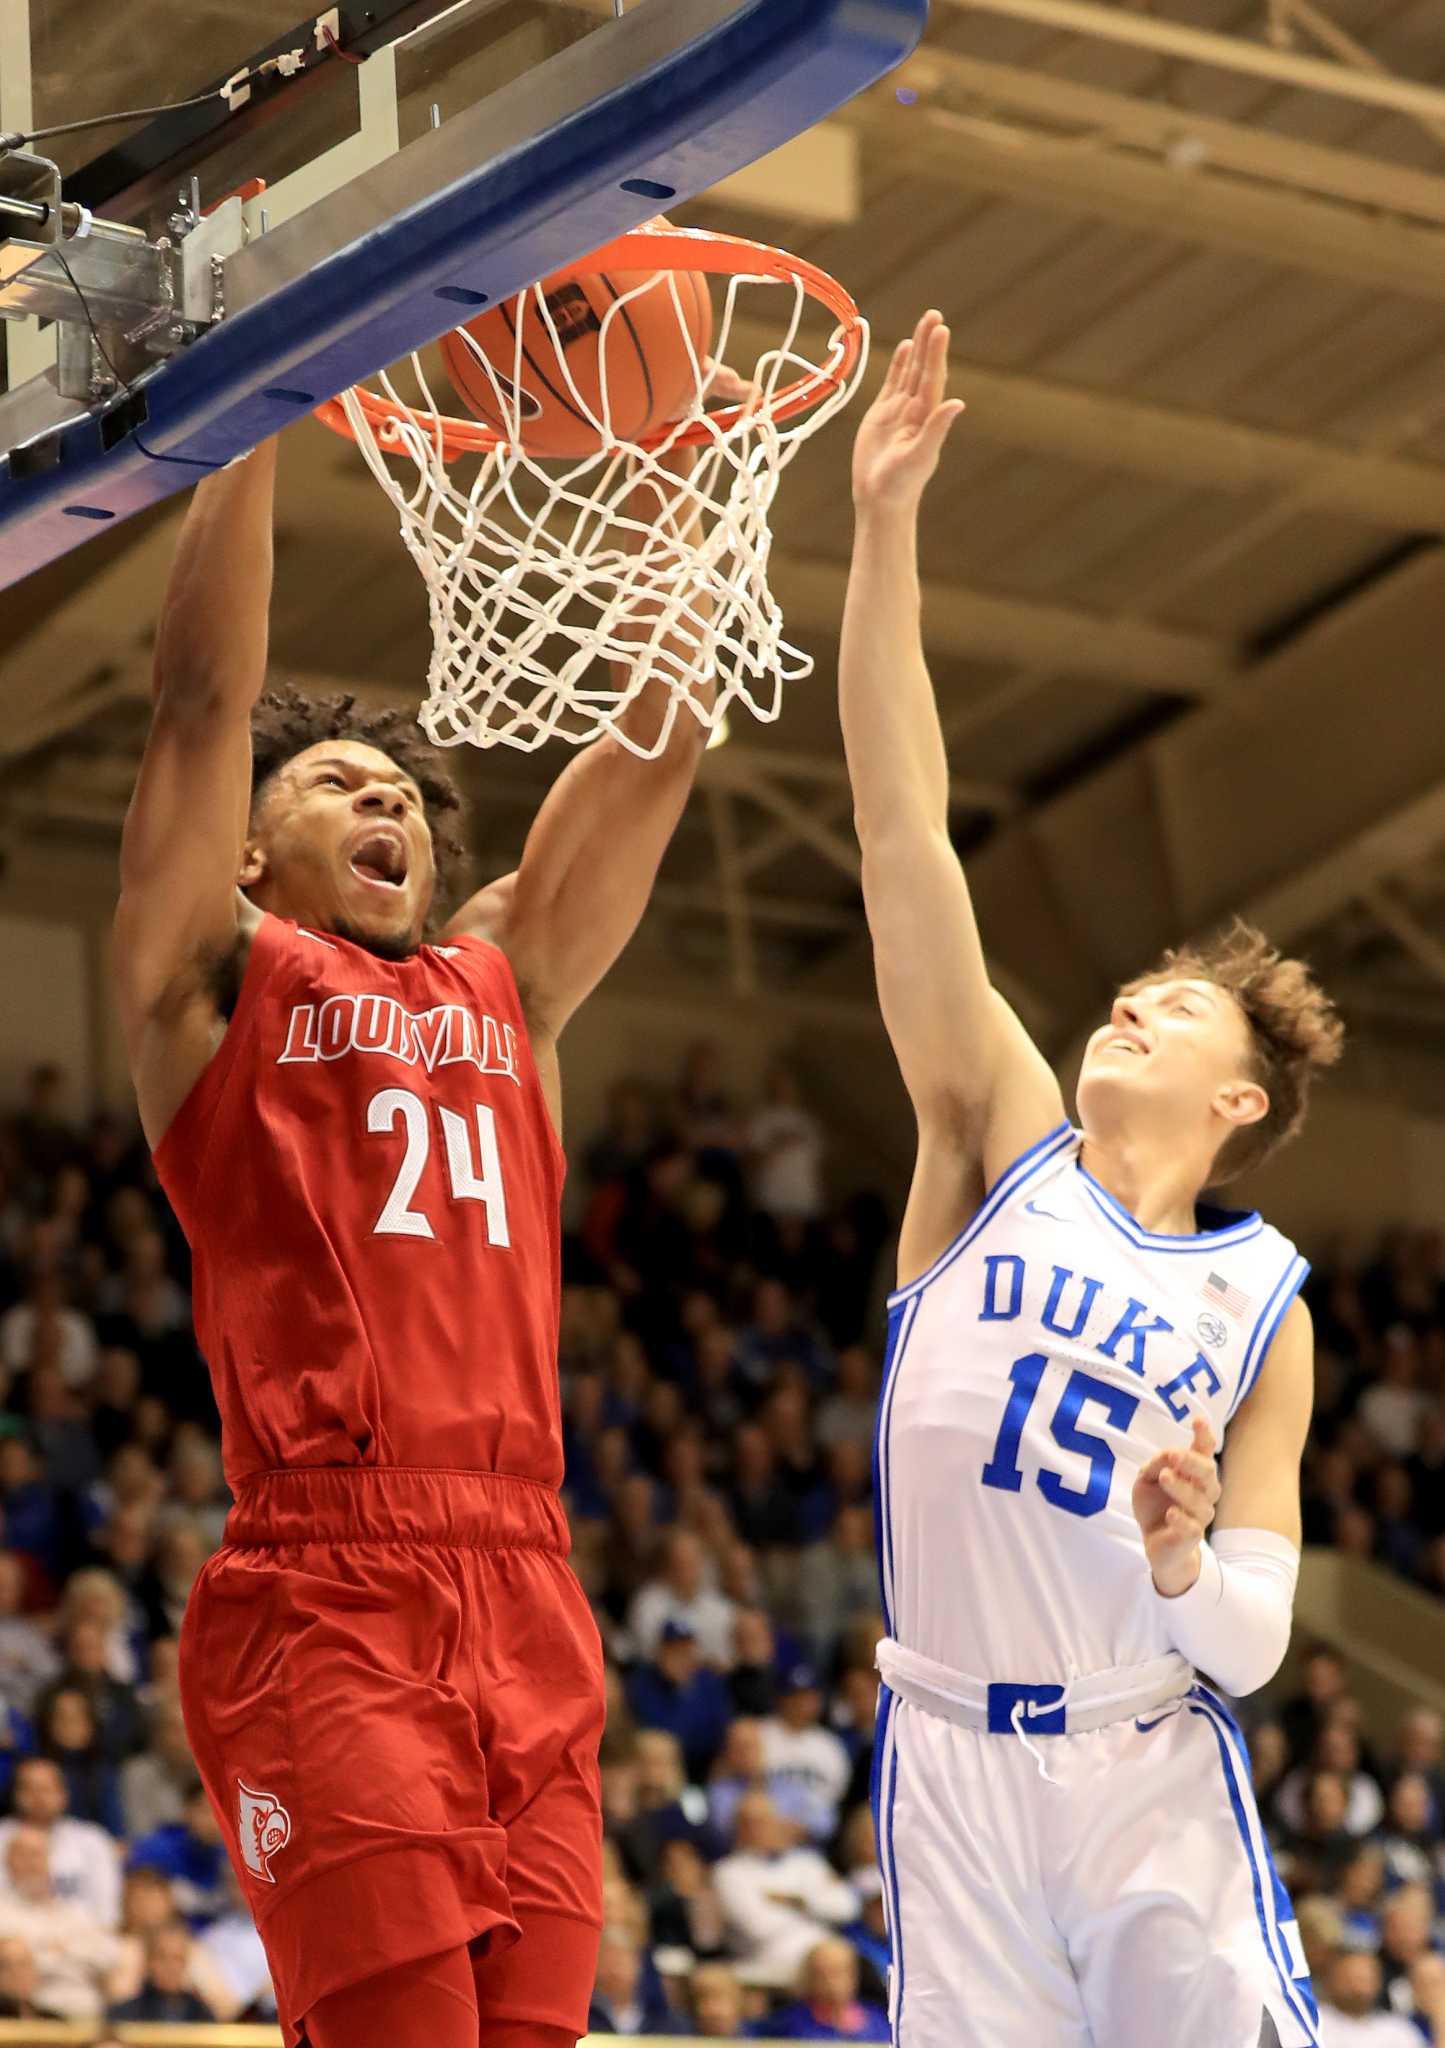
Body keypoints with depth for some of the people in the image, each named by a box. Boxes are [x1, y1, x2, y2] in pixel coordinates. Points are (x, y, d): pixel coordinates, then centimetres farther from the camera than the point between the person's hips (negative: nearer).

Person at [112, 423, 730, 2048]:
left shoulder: (506, 983, 24)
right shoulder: (218, 972, 12)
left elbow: (661, 743, 20)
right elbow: (203, 692, 2)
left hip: (530, 1606, 5)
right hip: (323, 1597, -5)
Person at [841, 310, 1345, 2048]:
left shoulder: (1263, 1302, 6)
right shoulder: (1003, 1145, 5)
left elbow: (1252, 1649, 4)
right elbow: (901, 832, -4)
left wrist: (1190, 1569, -20)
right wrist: (885, 532, -11)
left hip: (1153, 1773, 0)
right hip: (950, 1760, 0)